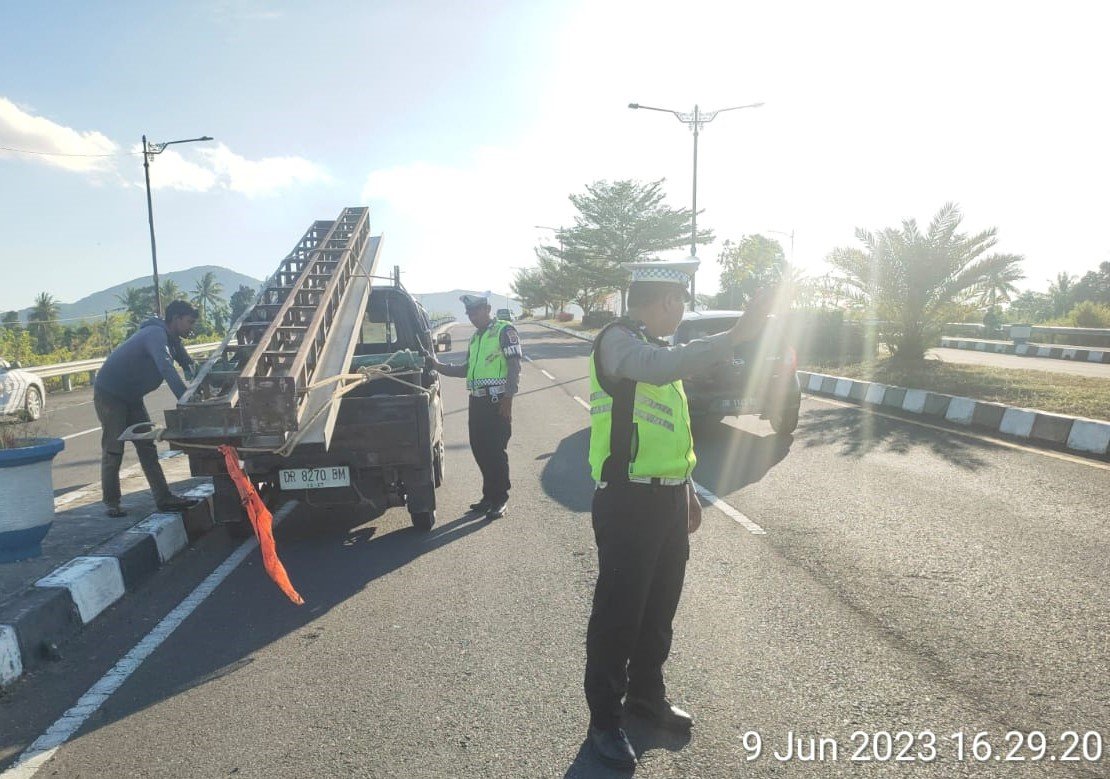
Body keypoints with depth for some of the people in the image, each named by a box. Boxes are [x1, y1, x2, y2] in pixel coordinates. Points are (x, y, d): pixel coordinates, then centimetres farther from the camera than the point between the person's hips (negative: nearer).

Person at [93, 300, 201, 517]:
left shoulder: (172, 339, 5)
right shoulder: (156, 334, -25)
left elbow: (189, 365, 11)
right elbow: (166, 369, -38)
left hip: (131, 397, 9)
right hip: (109, 393, -9)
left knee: (147, 447, 4)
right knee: (113, 450, -4)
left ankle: (164, 498, 3)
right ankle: (111, 503, 7)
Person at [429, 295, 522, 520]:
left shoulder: (504, 331, -5)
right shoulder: (475, 338, 20)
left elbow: (514, 366, -12)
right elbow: (467, 369, 26)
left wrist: (508, 398, -18)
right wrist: (439, 366, 16)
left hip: (497, 401, -8)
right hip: (477, 400, 8)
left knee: (496, 451, -4)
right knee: (479, 450, 10)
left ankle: (500, 500, 8)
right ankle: (489, 496, 23)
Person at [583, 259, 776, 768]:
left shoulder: (654, 346, 15)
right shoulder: (618, 339, -13)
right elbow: (662, 367, -38)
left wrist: (686, 490, 22)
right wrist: (738, 335, -39)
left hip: (667, 500, 9)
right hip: (628, 501, -9)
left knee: (660, 608, 20)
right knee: (618, 612, 4)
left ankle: (647, 695, 40)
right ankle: (604, 720, 22)